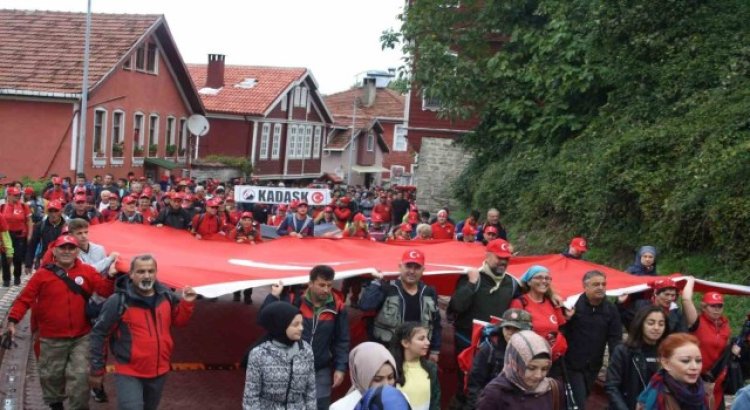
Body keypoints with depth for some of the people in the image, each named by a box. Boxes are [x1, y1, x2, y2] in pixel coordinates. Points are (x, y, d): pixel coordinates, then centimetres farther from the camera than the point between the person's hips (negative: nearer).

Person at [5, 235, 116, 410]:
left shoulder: (87, 272, -2)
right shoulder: (43, 274, -5)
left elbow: (105, 291, -7)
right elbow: (25, 299, -5)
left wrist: (111, 277, -25)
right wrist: (12, 320, -16)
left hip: (81, 337, 0)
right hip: (52, 339, 0)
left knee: (80, 375, -1)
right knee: (52, 376, 15)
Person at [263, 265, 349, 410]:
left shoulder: (337, 306, -5)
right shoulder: (293, 300, -10)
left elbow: (342, 340, 3)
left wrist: (340, 367, -3)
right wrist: (273, 296, -20)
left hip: (321, 371, 1)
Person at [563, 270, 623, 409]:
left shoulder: (611, 309, 3)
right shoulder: (573, 304, -11)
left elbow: (615, 339, 1)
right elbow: (561, 331, -11)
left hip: (593, 366, 5)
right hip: (572, 364, -5)